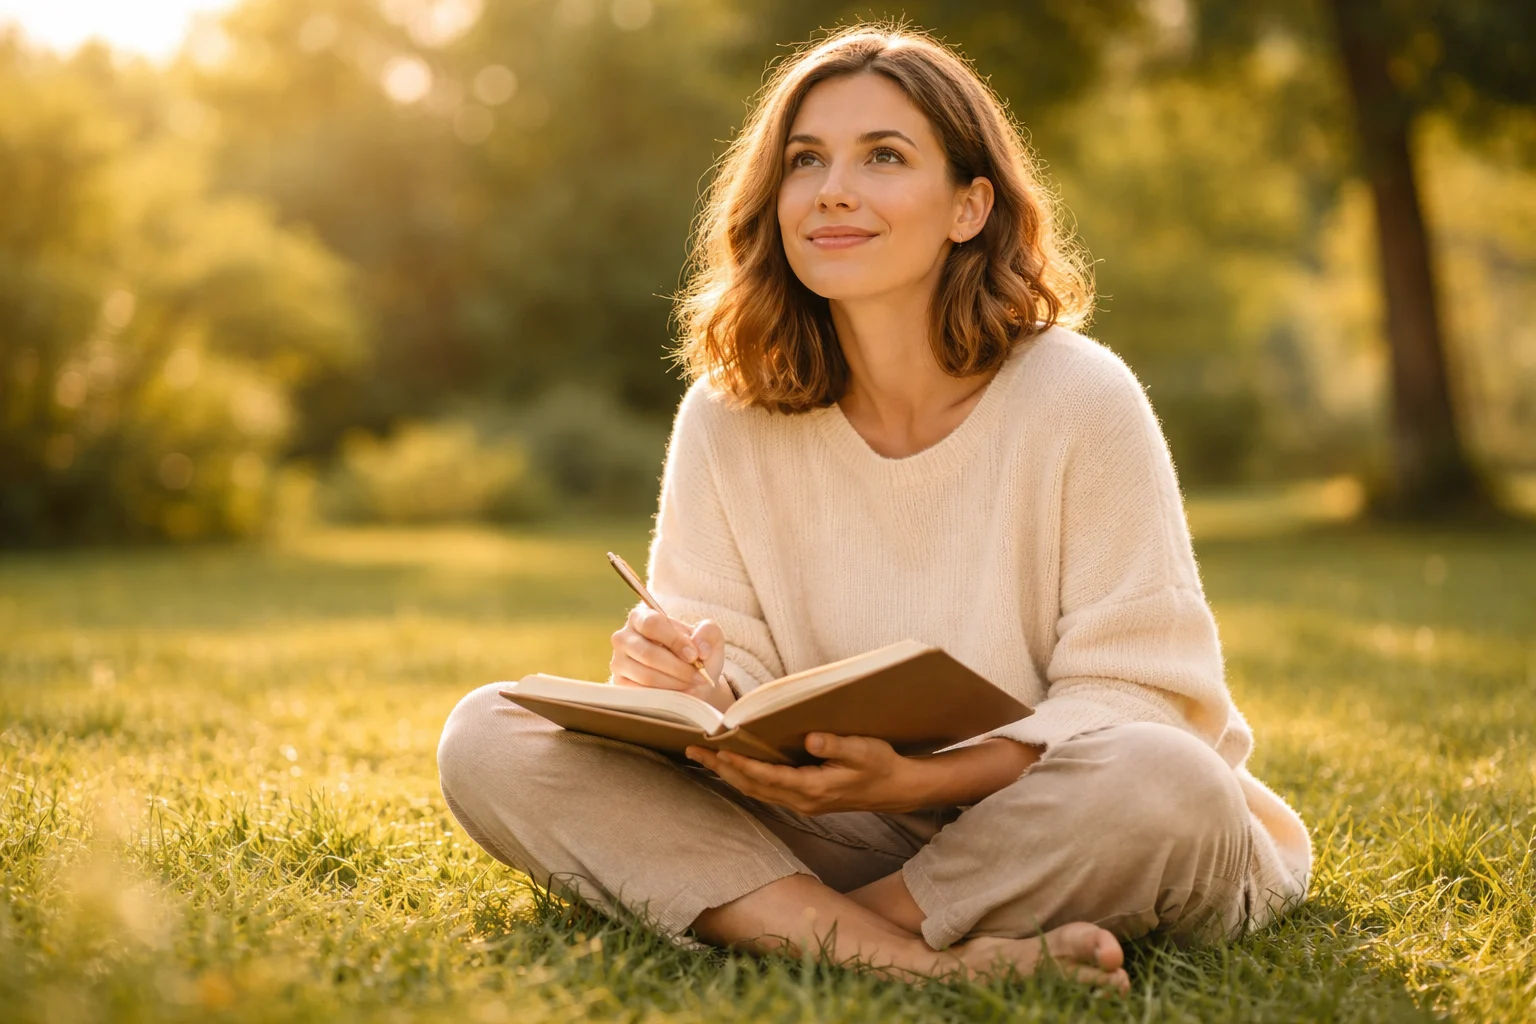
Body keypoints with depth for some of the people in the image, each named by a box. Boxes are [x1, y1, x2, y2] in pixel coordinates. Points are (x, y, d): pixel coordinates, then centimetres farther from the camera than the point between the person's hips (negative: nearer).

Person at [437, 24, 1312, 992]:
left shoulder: (1080, 401, -11)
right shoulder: (726, 418, -1)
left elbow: (1133, 695, -12)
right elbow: (731, 667, 2)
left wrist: (915, 781, -27)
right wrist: (688, 683, -23)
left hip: (1045, 838, -2)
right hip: (839, 831, 3)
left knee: (1161, 784, -38)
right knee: (488, 739, -15)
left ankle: (769, 928, -16)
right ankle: (922, 961, -28)